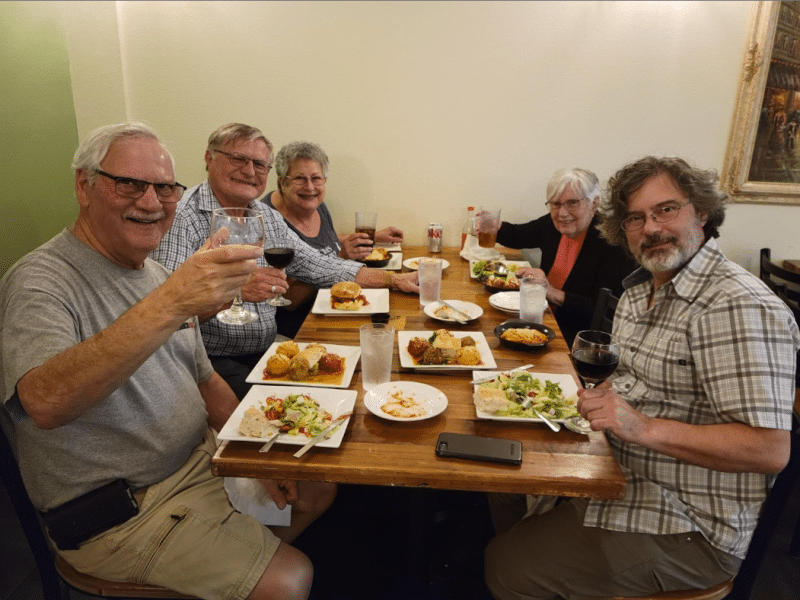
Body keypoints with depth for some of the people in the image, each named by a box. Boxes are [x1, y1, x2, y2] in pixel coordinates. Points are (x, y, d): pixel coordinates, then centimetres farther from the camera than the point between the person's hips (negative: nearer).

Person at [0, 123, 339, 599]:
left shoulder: (158, 274, 8)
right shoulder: (40, 281, -18)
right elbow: (45, 402, -39)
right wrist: (170, 304, -49)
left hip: (201, 458, 8)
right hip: (115, 514, -8)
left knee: (319, 490, 11)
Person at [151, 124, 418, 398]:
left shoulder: (269, 217, 11)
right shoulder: (182, 219, -13)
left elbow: (320, 266, 15)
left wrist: (394, 279, 10)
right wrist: (235, 291, -34)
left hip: (266, 352, 7)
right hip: (213, 361, -6)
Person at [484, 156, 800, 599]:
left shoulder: (740, 307, -23)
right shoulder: (640, 289, 7)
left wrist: (645, 428, -33)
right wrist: (601, 394, 0)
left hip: (688, 528, -9)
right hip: (619, 477, 9)